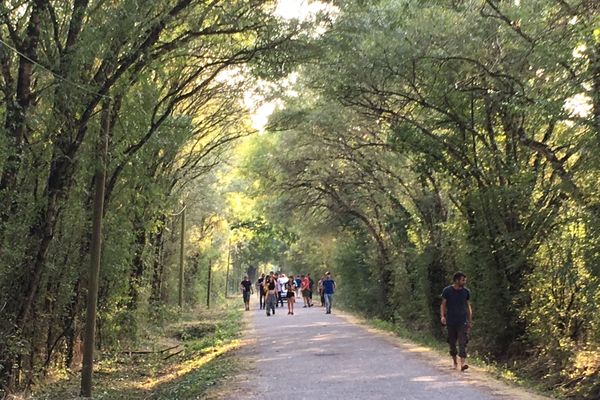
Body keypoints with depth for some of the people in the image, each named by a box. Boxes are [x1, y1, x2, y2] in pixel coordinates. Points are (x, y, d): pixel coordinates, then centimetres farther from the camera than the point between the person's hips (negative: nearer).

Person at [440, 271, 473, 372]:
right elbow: (443, 305, 4)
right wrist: (442, 316, -12)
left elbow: (468, 307, 13)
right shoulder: (447, 291, -1)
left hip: (462, 321, 0)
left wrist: (470, 321, 11)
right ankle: (455, 362, 25)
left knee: (463, 342, -12)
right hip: (450, 322, 0)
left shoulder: (466, 291, 5)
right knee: (452, 343, 8)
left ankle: (463, 363, -20)